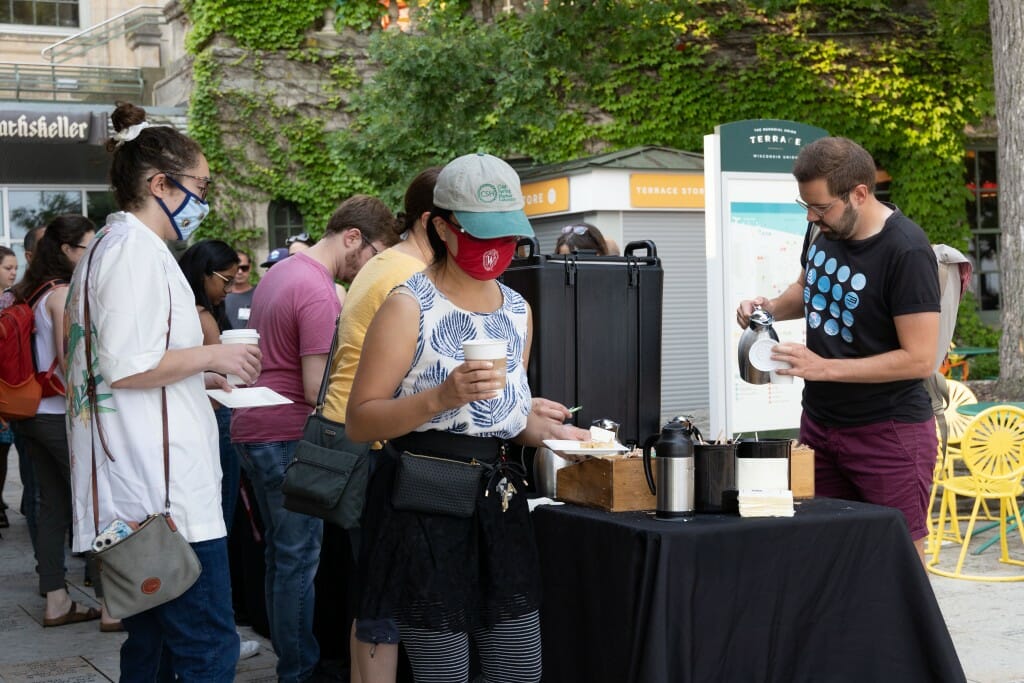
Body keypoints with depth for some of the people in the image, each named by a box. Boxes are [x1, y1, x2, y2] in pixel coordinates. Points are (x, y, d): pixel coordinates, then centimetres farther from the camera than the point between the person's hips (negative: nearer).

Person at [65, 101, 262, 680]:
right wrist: (213, 356, -8)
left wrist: (199, 377, 19)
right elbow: (125, 367, -20)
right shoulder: (137, 248, -12)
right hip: (165, 490, -11)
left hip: (137, 494, 11)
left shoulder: (110, 244, 21)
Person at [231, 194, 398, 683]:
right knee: (298, 559, -2)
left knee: (281, 553, 15)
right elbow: (318, 391, -21)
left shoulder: (281, 271, 13)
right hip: (287, 437, -10)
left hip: (253, 427, 10)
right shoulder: (320, 295, -19)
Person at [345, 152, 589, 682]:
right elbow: (359, 423, -11)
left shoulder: (517, 309, 12)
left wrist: (544, 429, 5)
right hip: (425, 513, -6)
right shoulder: (409, 306, -9)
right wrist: (440, 397, -24)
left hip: (498, 504, 7)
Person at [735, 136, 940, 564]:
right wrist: (772, 308, 2)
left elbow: (920, 359, -21)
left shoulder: (906, 251, -19)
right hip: (820, 423, 7)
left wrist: (824, 368, -22)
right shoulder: (823, 228, 3)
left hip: (888, 432, -7)